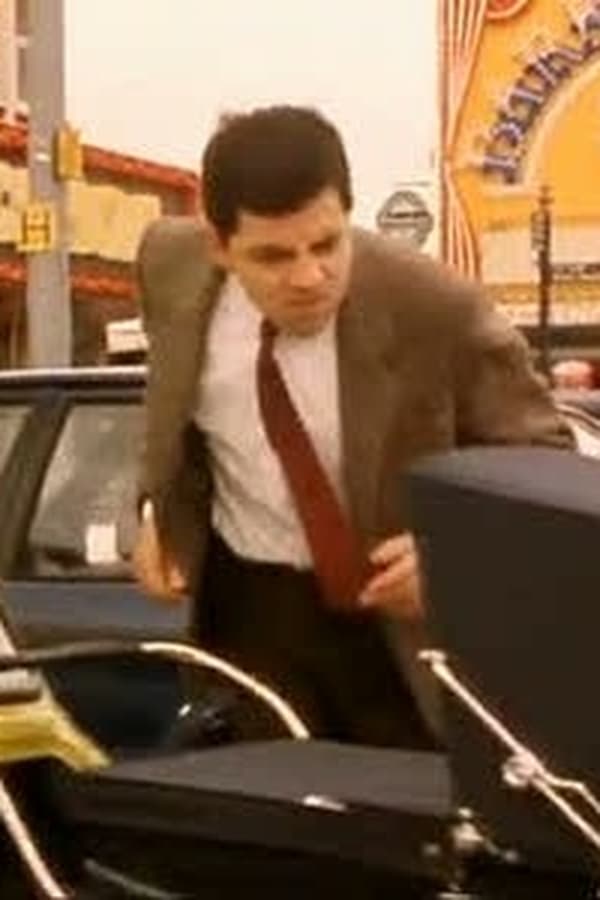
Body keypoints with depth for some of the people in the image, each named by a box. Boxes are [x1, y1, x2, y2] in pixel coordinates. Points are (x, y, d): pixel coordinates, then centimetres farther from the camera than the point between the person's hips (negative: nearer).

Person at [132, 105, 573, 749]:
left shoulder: (434, 308, -24)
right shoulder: (172, 265, -12)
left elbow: (542, 456, -10)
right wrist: (157, 504, -1)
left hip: (407, 606, -2)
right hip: (247, 605, 2)